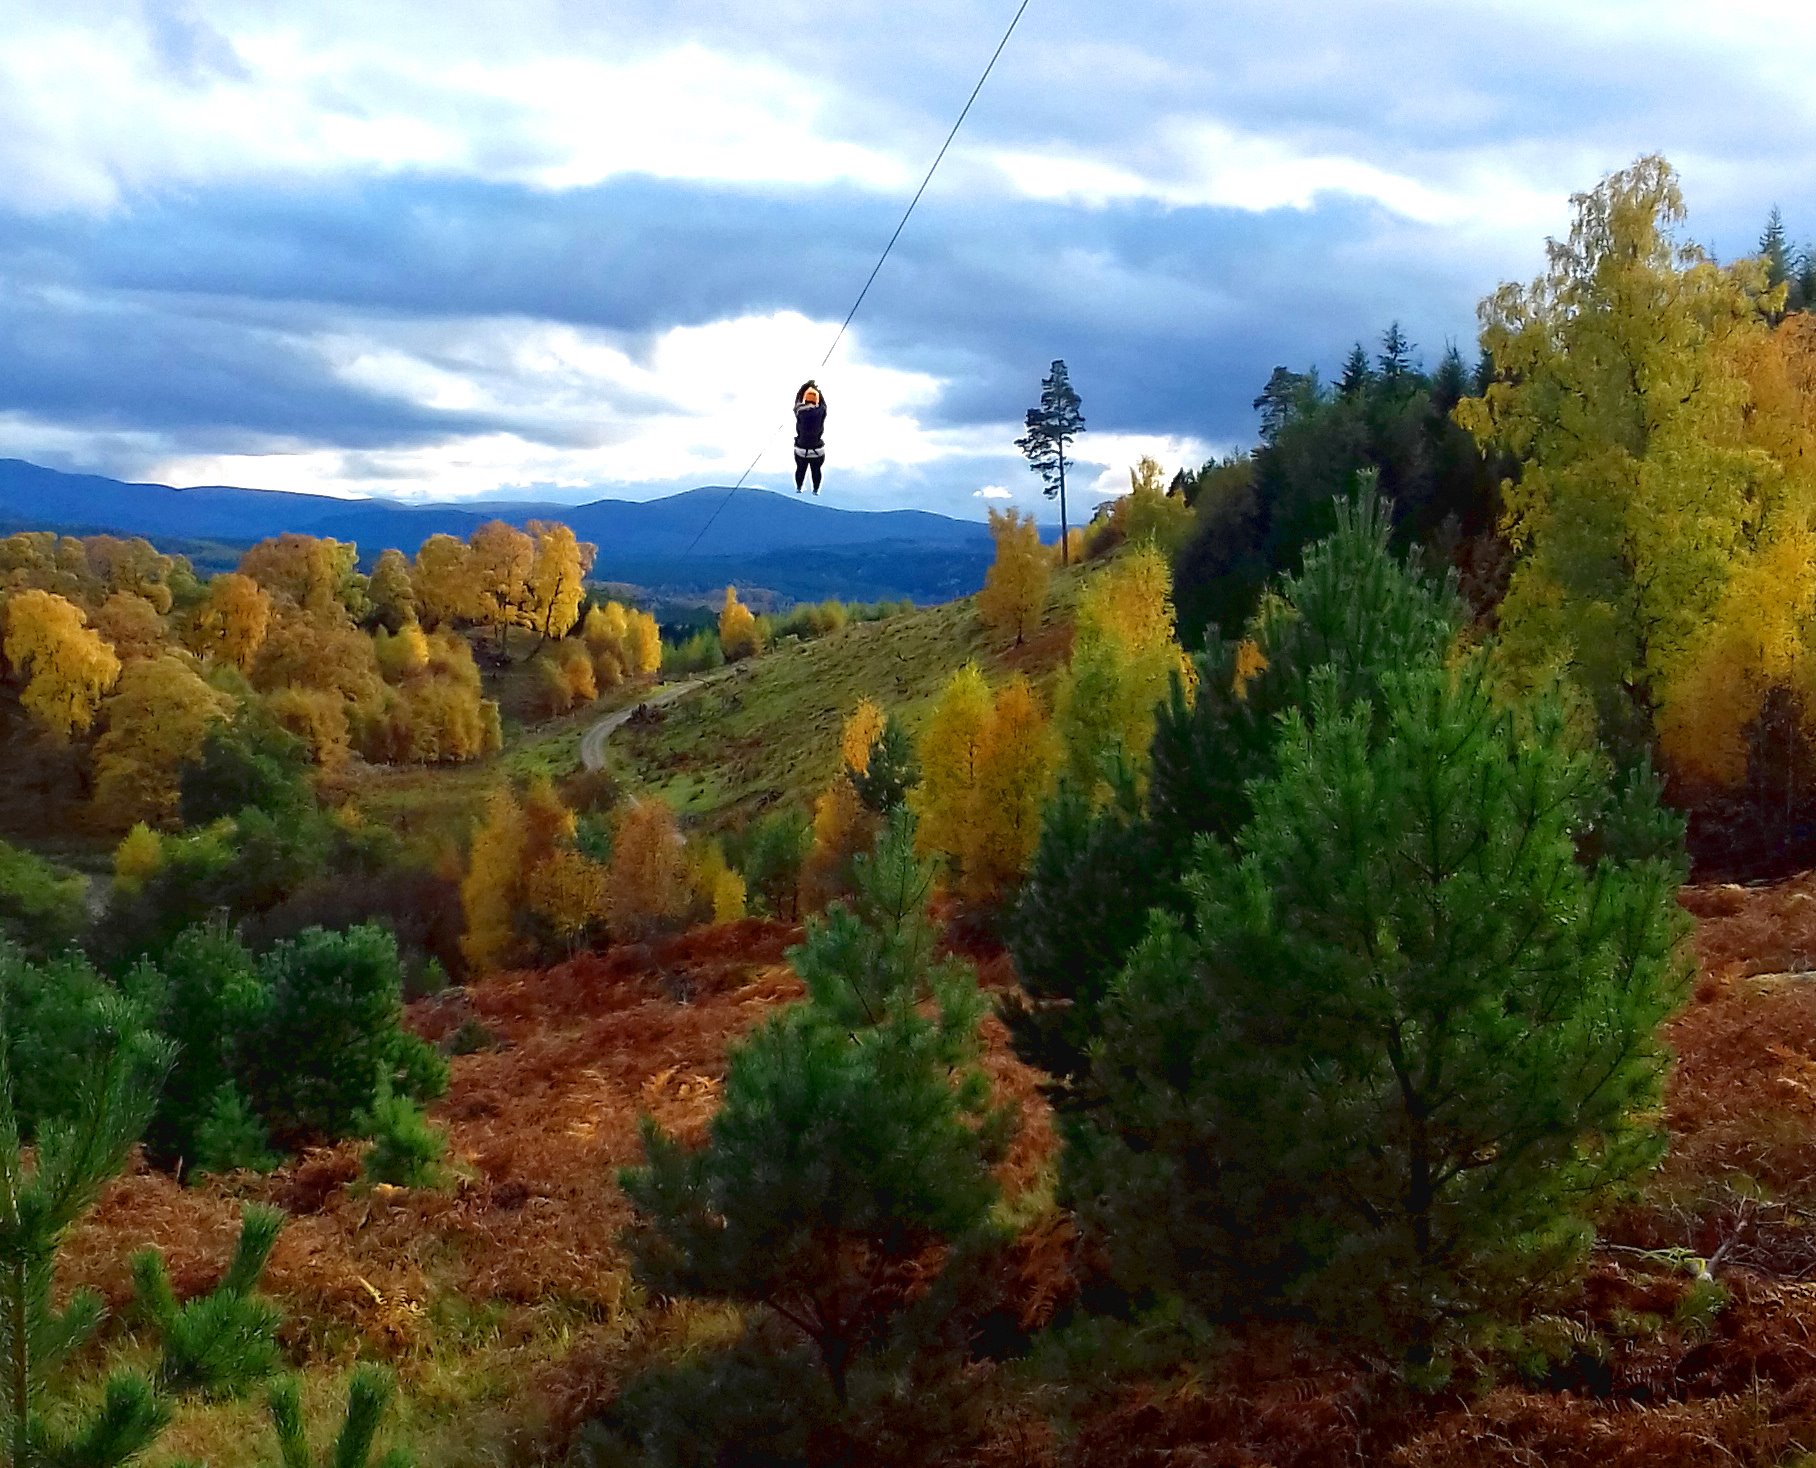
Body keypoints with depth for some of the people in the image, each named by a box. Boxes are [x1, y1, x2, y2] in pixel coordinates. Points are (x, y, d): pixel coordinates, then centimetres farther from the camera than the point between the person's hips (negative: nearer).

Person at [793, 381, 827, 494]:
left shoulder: (800, 411, -14)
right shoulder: (821, 412, -15)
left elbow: (798, 399, 6)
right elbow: (823, 403, 8)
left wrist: (806, 385, 14)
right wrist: (818, 389, 20)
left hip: (801, 450, 1)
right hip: (818, 451, -1)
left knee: (800, 469, 23)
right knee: (816, 471, 20)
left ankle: (798, 489, 39)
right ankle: (816, 490, 33)